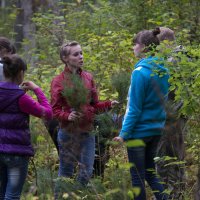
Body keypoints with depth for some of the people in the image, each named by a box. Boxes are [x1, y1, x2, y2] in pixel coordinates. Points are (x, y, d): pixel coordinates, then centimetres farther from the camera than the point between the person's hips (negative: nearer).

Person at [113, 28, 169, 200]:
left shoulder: (140, 72, -19)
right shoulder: (162, 71, 3)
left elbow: (134, 108, -17)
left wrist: (124, 133, -11)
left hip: (140, 131, -7)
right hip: (156, 130, 7)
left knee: (138, 176, 4)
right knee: (150, 172, 17)